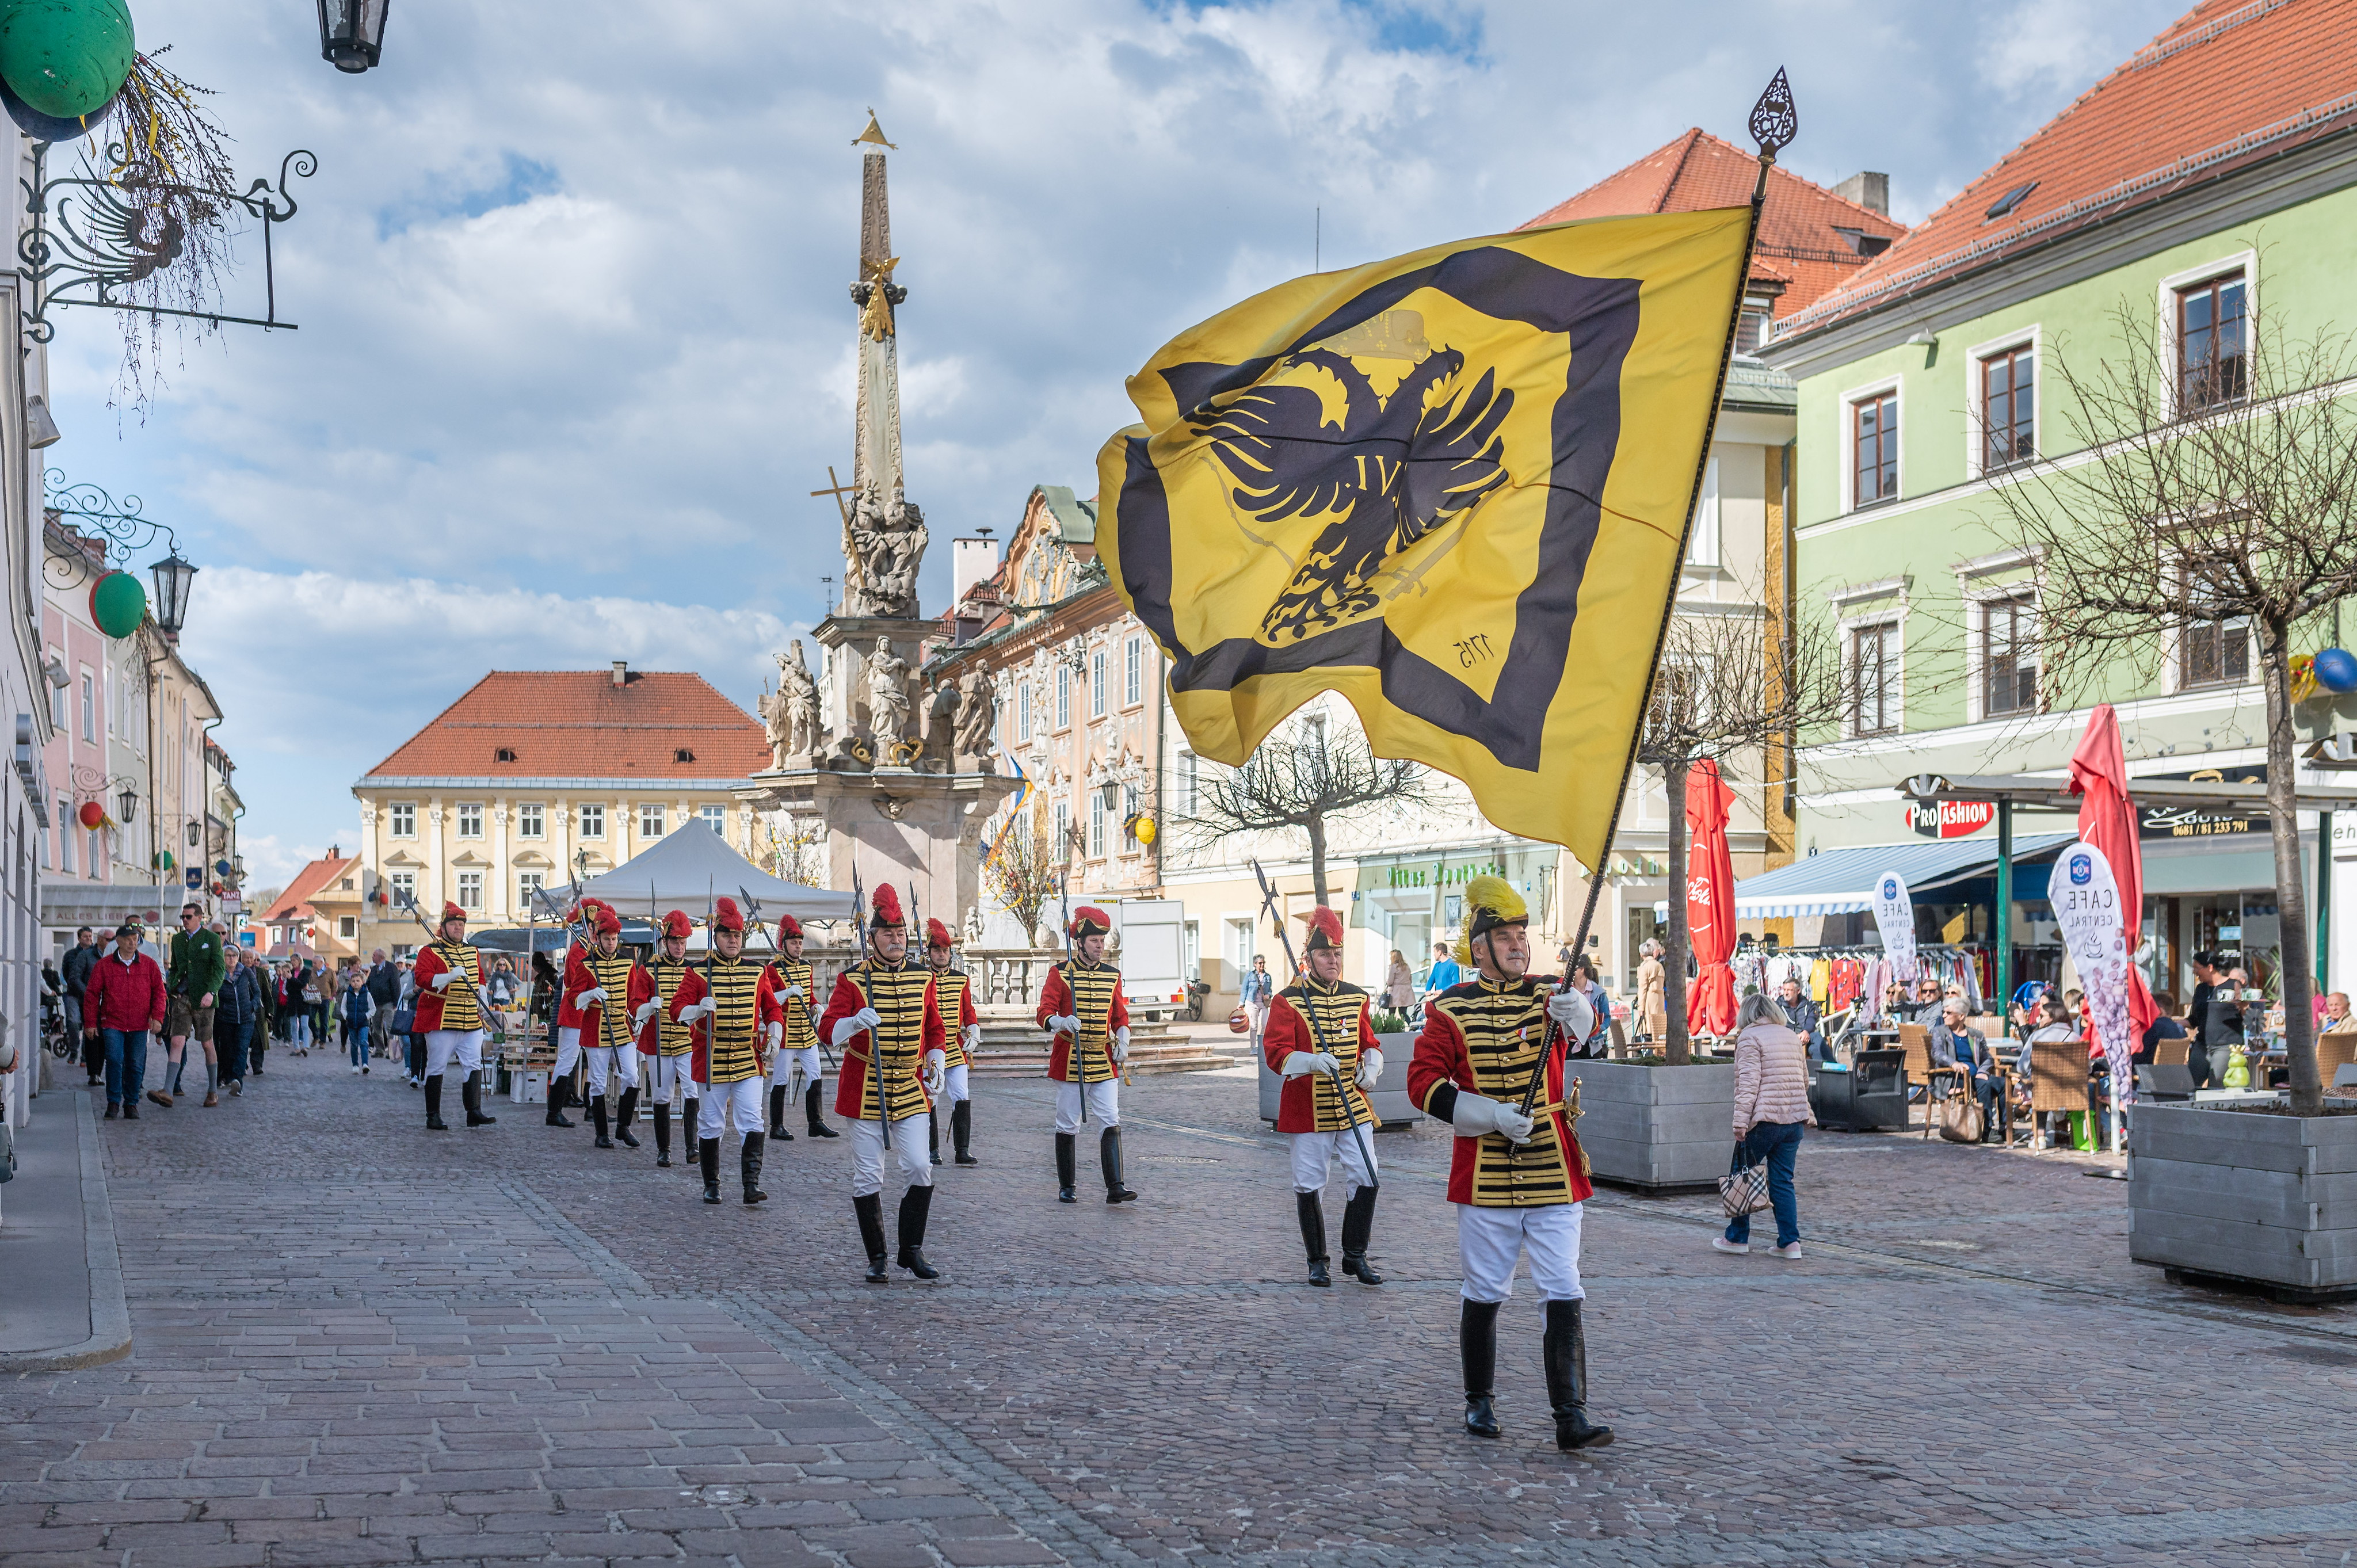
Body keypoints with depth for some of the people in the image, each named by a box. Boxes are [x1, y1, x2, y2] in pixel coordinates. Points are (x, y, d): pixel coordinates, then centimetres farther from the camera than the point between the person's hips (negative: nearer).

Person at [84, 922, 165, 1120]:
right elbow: (92, 994, 6)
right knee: (115, 1060, -14)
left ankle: (131, 1104, 15)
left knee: (135, 1065, 3)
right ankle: (113, 1102, -2)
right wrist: (90, 1022, 2)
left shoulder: (149, 964, 7)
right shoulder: (103, 965, 3)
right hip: (112, 1024, -1)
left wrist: (157, 1017, -1)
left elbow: (159, 991, 9)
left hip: (140, 1026, 1)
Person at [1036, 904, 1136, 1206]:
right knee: (1068, 1125, 5)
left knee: (1111, 1122, -6)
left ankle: (1115, 1187, -8)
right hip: (1070, 1062, -3)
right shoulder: (1060, 974, -3)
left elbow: (1120, 1014, 17)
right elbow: (1044, 1014, -9)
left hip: (1104, 1062, 3)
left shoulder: (1112, 975, 10)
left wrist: (1122, 1039, -2)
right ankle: (1066, 1187, 16)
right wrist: (1061, 1023, -30)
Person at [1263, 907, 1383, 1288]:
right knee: (1309, 1185, 3)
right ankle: (1317, 1261, 18)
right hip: (1308, 1111, -3)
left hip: (1354, 1108, 4)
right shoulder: (1288, 1001, -6)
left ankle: (1355, 1256, 13)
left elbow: (1369, 1042, 19)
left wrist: (1371, 1066, -3)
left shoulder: (1356, 997, 9)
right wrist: (1311, 1062, -30)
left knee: (1365, 1180, -2)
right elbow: (1275, 1051, -12)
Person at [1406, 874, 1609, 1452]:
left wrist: (1576, 1013, -41)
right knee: (1483, 1295, 9)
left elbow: (1585, 1026, -16)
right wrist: (1493, 1115, -18)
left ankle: (1571, 1417, -3)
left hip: (1554, 1176, 1)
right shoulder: (1450, 1009, -2)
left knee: (1563, 1296, -4)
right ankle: (1479, 1401, 27)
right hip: (1484, 1180, -1)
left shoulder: (1547, 996, 3)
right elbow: (1423, 1083, -8)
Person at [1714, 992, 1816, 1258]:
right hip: (1794, 1121, 6)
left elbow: (1748, 1083, -15)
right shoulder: (1793, 1037, 15)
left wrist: (1741, 1121, -16)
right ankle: (1790, 1242, 1)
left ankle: (1737, 1238, 13)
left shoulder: (1749, 1037, -6)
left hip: (1763, 1119, -6)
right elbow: (1804, 1079, 23)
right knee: (1783, 1181, 8)